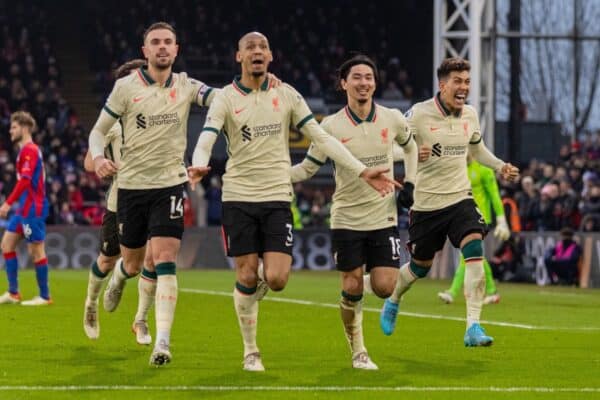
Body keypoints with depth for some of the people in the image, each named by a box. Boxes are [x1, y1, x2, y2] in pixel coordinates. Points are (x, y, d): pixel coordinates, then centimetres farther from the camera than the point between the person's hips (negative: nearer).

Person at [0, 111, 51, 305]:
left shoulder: (29, 150, -14)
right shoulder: (27, 150, 16)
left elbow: (25, 180, -23)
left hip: (33, 207, -10)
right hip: (25, 207, 10)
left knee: (36, 250, -4)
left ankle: (45, 296, 2)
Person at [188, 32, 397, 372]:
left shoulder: (287, 95, 5)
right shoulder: (225, 99, -1)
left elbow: (322, 137, 6)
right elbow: (206, 141, -13)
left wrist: (363, 171, -1)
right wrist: (199, 166, -37)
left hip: (277, 197, 1)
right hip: (238, 197, -1)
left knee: (276, 279, -11)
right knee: (246, 277, -2)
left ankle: (263, 277, 28)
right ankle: (251, 351, 15)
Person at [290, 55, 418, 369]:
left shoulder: (392, 119, -1)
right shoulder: (331, 126, -7)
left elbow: (410, 146, 20)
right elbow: (308, 168, -1)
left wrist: (410, 183, 8)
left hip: (384, 217, 1)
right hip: (346, 219, -1)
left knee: (384, 287, -9)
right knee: (352, 287, -2)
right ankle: (358, 352, 14)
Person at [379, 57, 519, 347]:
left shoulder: (470, 116, 4)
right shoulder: (418, 114, -13)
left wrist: (500, 166, 7)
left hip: (460, 198, 3)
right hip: (426, 203, -3)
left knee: (475, 251, -21)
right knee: (420, 267, 11)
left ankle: (473, 328, -22)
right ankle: (392, 302, 46)